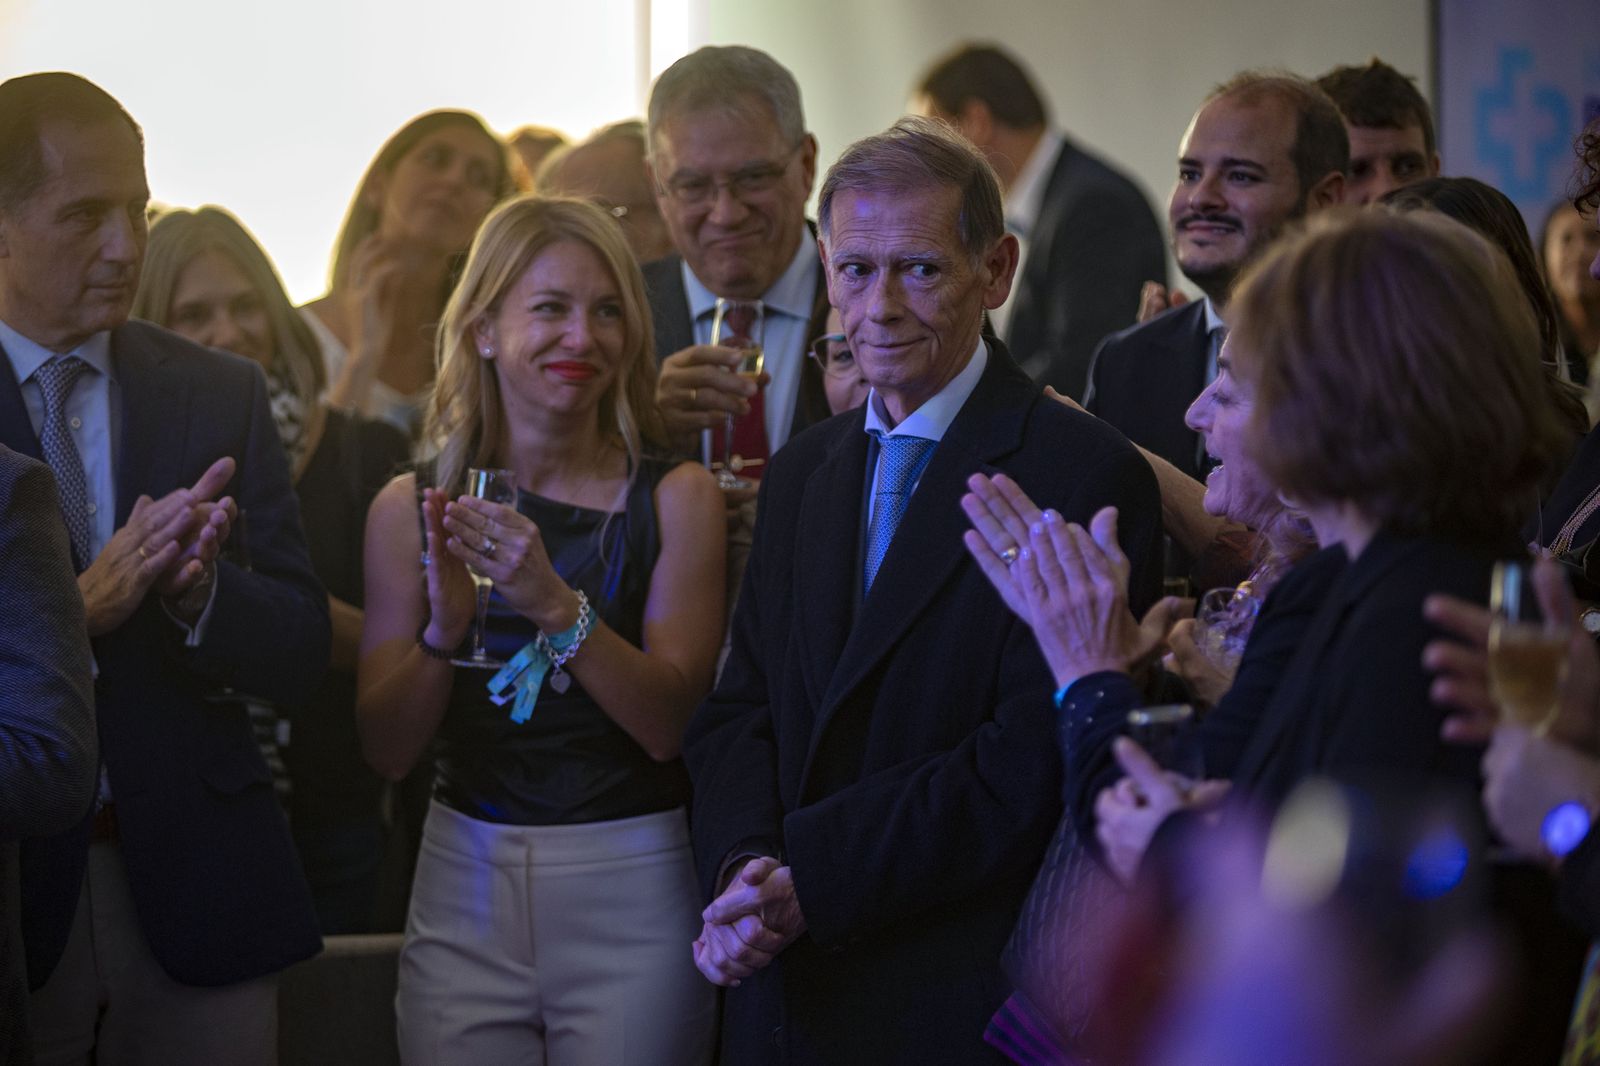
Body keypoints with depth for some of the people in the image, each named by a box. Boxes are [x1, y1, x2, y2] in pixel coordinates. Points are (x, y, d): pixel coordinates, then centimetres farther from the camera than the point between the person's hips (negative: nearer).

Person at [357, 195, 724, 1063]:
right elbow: (386, 749, -1)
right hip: (465, 894, 2)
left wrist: (555, 604, -23)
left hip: (630, 894, -2)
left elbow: (669, 723, -11)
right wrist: (445, 627, -18)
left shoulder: (675, 498, -2)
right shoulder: (412, 509, 3)